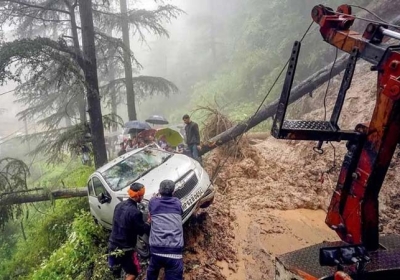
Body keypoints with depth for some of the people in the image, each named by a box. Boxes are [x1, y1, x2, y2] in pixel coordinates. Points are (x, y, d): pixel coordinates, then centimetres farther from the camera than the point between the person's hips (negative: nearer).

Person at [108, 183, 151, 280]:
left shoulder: (119, 205, -1)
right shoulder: (135, 212, -27)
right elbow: (143, 230, -17)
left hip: (113, 245, 8)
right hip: (124, 249, -8)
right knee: (134, 272, 12)